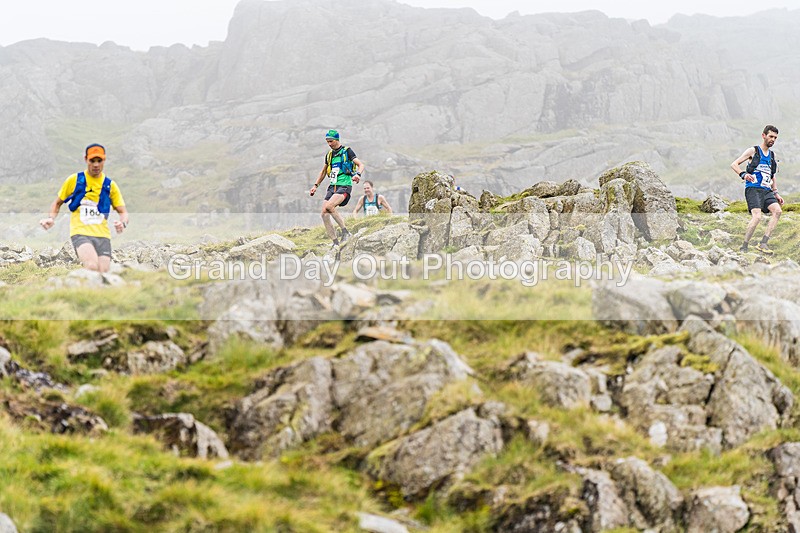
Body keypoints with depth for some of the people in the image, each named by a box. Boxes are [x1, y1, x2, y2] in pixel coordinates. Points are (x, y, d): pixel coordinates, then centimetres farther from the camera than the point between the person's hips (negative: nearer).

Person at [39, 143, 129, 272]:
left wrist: (123, 223, -12)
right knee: (92, 267, -31)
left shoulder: (110, 185, 10)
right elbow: (57, 202, 19)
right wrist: (51, 218, 0)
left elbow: (123, 212, 11)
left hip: (102, 234, 3)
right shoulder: (74, 180, 7)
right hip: (80, 232, -3)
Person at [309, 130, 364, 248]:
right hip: (332, 186, 7)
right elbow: (323, 171, 30)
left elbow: (361, 165, -9)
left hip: (344, 186, -7)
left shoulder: (347, 151, -2)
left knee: (328, 206, -30)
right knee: (324, 214, -8)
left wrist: (358, 174, -29)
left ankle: (345, 232, -17)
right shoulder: (329, 154, 18)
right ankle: (336, 244, -4)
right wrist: (315, 185, 21)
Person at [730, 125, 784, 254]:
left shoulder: (773, 156, 20)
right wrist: (743, 174, -19)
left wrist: (776, 193, 20)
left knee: (777, 210, -19)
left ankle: (763, 243, -19)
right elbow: (734, 164, -1)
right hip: (753, 189, -6)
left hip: (766, 190, 6)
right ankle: (744, 247, -13)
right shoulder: (753, 151, 3)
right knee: (757, 216, -24)